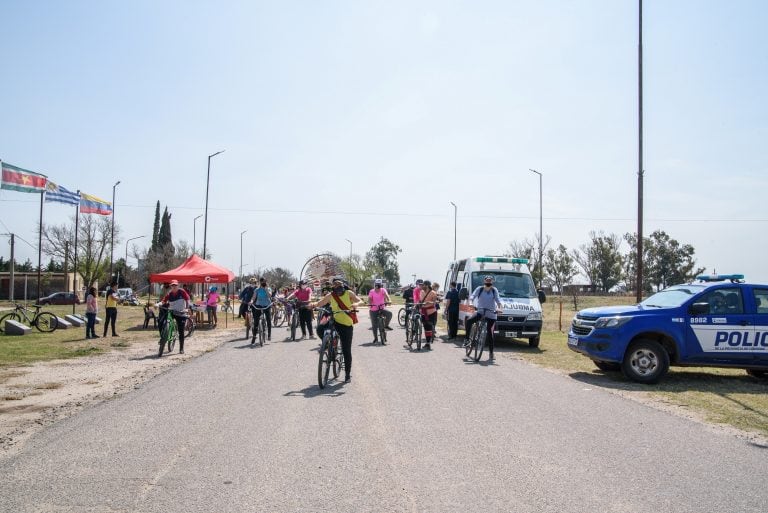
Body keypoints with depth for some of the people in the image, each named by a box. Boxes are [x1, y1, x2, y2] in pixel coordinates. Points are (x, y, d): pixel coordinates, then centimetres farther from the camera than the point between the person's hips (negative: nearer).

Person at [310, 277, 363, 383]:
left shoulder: (349, 293, -3)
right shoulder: (330, 296, 0)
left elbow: (360, 301, -11)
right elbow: (319, 304, 1)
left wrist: (356, 304, -34)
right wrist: (313, 304, -22)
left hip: (347, 325, -2)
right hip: (335, 321, 2)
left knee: (346, 351, 0)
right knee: (320, 330, -28)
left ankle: (348, 374, 16)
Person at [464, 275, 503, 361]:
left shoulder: (494, 290, 0)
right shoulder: (480, 289, -1)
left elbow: (498, 299, -10)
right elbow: (473, 296, -9)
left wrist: (499, 307, -30)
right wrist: (471, 302, -31)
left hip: (491, 314, 0)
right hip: (480, 312, 0)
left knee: (490, 333, -1)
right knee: (469, 321, -26)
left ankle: (491, 353, 9)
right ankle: (467, 339, -10)